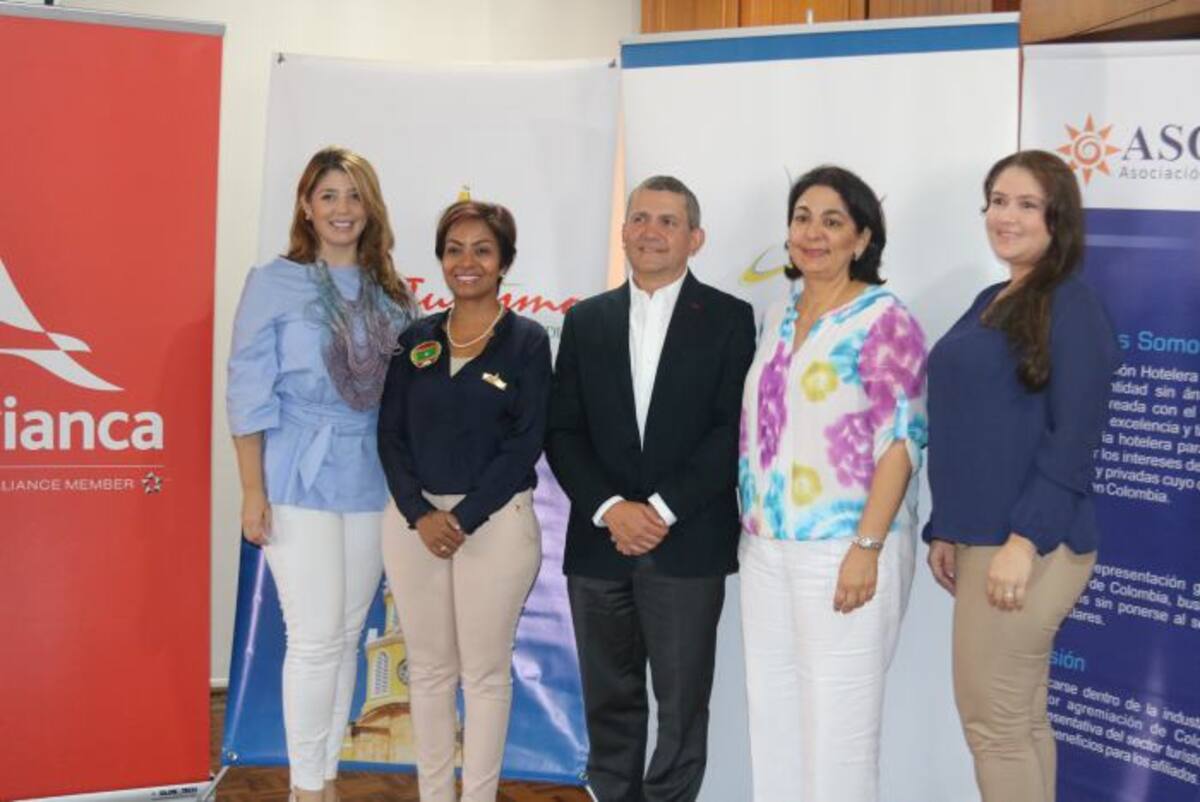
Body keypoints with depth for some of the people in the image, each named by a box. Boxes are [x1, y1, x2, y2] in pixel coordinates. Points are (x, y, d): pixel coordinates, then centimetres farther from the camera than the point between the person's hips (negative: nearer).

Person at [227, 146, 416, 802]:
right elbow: (249, 394, -5)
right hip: (301, 480, -4)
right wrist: (252, 491, -9)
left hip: (371, 482, 4)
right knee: (316, 639, -5)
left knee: (349, 635, 8)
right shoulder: (274, 282, -2)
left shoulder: (391, 293, 9)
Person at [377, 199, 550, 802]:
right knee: (428, 669, 10)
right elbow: (391, 434, 3)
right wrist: (419, 514, -11)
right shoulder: (416, 340, 8)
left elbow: (525, 443, -8)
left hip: (496, 522, -3)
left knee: (484, 672, 5)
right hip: (415, 520, 3)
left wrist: (463, 518, -14)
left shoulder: (527, 341, -2)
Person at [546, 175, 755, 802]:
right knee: (609, 701, 11)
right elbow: (563, 430, 6)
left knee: (682, 702, 4)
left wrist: (663, 509, -13)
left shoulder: (730, 319, 1)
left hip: (689, 545, -3)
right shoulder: (585, 320, 11)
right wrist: (610, 508, -9)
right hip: (599, 541, 3)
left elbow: (734, 428, -6)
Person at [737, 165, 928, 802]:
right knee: (772, 709, 13)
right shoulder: (779, 316, 12)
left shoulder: (884, 320, -9)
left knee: (837, 720, 2)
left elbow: (902, 440, -14)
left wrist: (867, 547, -19)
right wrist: (753, 532, 13)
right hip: (766, 547, 7)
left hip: (842, 549, -7)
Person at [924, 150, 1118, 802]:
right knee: (1022, 720, 14)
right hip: (982, 537, 9)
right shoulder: (991, 302, 15)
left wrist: (1025, 541, -21)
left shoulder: (1071, 307, -11)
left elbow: (1074, 437, -17)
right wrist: (946, 529, 15)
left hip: (1026, 543, -8)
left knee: (991, 722, -2)